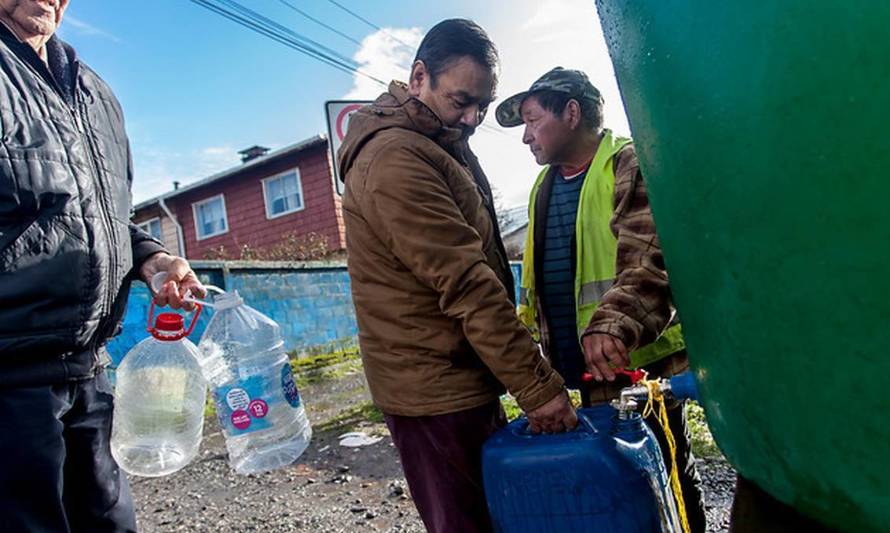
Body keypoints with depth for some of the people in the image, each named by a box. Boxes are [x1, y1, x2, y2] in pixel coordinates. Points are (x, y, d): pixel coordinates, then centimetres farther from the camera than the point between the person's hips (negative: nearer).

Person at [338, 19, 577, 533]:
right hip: (436, 393, -9)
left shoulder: (443, 148, 14)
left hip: (464, 380, 9)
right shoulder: (394, 159, -18)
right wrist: (539, 386, -20)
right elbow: (467, 286, -24)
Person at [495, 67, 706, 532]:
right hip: (574, 376, 7)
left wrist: (615, 323, -38)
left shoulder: (633, 167, -9)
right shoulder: (545, 185, 14)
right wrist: (529, 329, 17)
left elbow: (650, 261, -23)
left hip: (636, 368, -6)